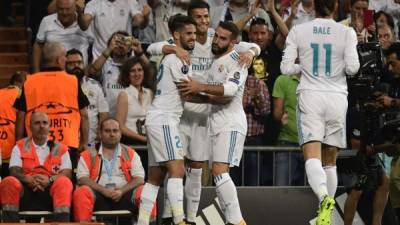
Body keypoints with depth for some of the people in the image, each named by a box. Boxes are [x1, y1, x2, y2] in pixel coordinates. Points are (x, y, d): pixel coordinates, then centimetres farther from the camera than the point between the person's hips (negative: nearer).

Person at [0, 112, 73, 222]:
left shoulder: (60, 149, 16)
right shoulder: (20, 147, 16)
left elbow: (67, 173, 2)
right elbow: (14, 171, 2)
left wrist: (49, 179, -18)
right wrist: (29, 179, -20)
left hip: (50, 193, 0)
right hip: (25, 191, 0)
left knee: (64, 182, -32)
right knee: (9, 182, -31)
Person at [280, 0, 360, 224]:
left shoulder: (298, 31, 2)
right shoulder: (347, 32, -1)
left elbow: (286, 68, 0)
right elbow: (352, 68, -8)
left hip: (310, 96, -1)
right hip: (337, 97, 1)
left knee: (312, 156, -12)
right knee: (330, 161, 13)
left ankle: (325, 197, -38)